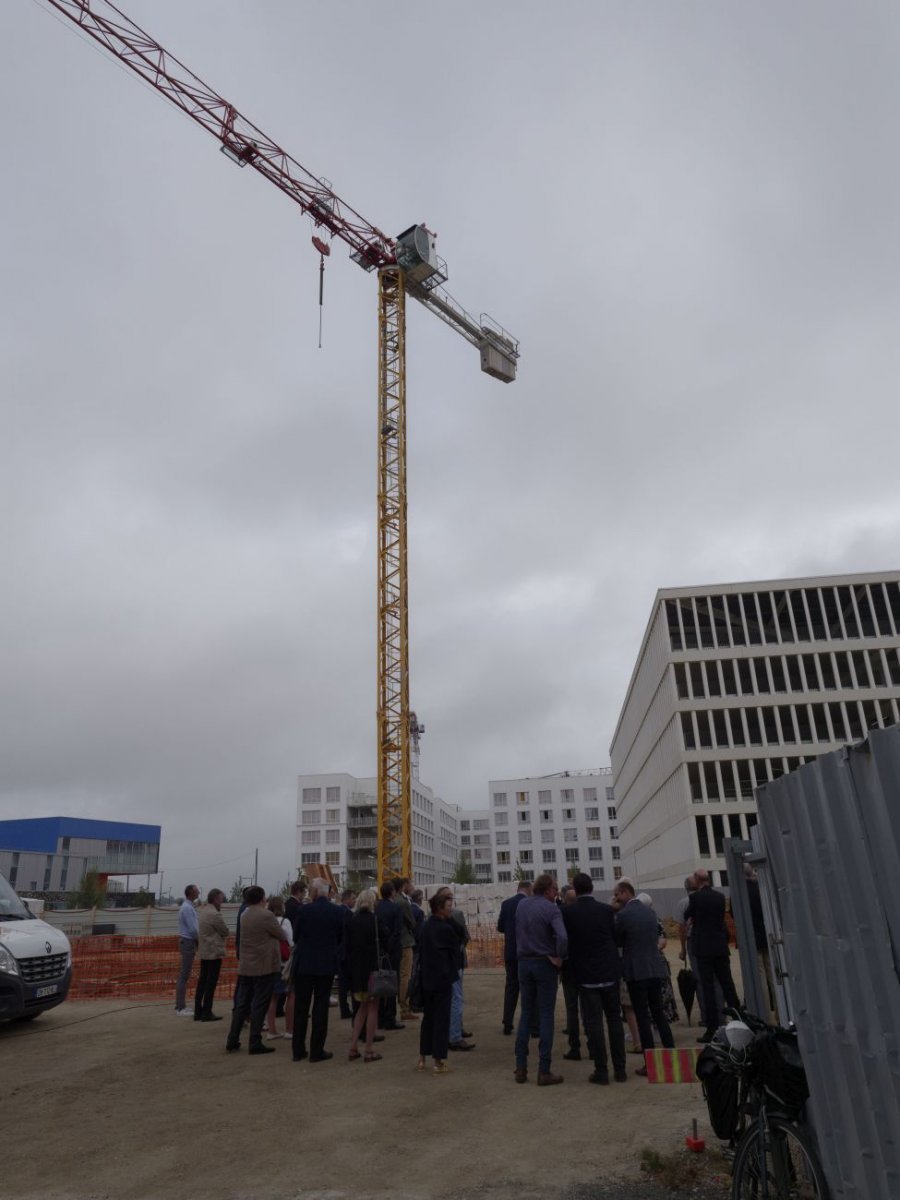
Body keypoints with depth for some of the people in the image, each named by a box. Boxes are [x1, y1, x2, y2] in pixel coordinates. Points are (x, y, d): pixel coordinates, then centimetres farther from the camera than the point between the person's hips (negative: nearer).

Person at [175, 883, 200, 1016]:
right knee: (184, 976, -6)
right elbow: (193, 929, -20)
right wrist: (199, 940, -5)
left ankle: (181, 1006, 20)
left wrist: (197, 940, 9)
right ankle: (180, 1008, -2)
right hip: (188, 942, -10)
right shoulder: (187, 908, -17)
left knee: (184, 975, 13)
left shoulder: (188, 906, 13)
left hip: (187, 942, 10)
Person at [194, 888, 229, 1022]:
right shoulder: (215, 914, -19)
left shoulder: (202, 911, 10)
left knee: (202, 981, 12)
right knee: (211, 982, -3)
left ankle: (198, 1011, 16)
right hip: (214, 952, -9)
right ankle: (207, 1012, 0)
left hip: (204, 952, 9)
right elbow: (225, 932, -11)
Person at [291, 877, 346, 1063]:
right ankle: (317, 1051, 10)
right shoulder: (337, 911, -7)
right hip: (327, 965, 1)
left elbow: (295, 936, 0)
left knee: (301, 1007, 12)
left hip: (304, 964, 0)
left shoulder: (305, 910, -12)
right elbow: (340, 938, 4)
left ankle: (298, 1051, 18)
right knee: (321, 1007, 8)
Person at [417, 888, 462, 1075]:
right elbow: (457, 949, -6)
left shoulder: (425, 926, 3)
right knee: (441, 1019, 2)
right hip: (443, 979, -7)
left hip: (426, 978, 7)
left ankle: (422, 1057, 23)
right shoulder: (446, 928, -17)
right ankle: (439, 1061, 6)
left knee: (427, 1017, 17)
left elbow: (421, 951, 8)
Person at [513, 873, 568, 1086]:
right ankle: (544, 1072, 5)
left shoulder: (522, 905, 4)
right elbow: (562, 937, -28)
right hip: (545, 963, -5)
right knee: (546, 1015, 3)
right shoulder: (551, 909, -15)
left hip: (524, 962, 5)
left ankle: (521, 1068, 13)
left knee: (526, 1013, 14)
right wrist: (559, 957, -14)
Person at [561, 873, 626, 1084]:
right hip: (609, 971, 2)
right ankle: (620, 1069, 17)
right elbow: (615, 937, 4)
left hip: (585, 973, -2)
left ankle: (601, 1070, 6)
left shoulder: (567, 911, -8)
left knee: (593, 1022, 4)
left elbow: (564, 940, -1)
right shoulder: (607, 910, -3)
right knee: (614, 1020, 13)